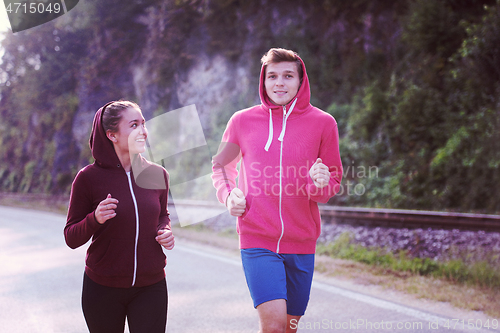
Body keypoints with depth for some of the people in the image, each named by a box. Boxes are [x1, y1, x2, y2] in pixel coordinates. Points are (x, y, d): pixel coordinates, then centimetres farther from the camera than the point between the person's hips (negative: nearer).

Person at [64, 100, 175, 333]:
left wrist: (166, 232, -2)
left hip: (150, 286, 2)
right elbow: (71, 238, -5)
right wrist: (95, 219, -24)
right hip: (103, 289, -2)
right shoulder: (88, 178, -9)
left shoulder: (157, 175, 1)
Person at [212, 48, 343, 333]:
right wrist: (228, 194, -1)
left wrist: (321, 183, -14)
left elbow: (335, 180, 9)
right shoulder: (242, 121, 3)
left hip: (301, 242, 2)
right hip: (257, 240, -1)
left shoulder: (323, 123, 2)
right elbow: (221, 165, 19)